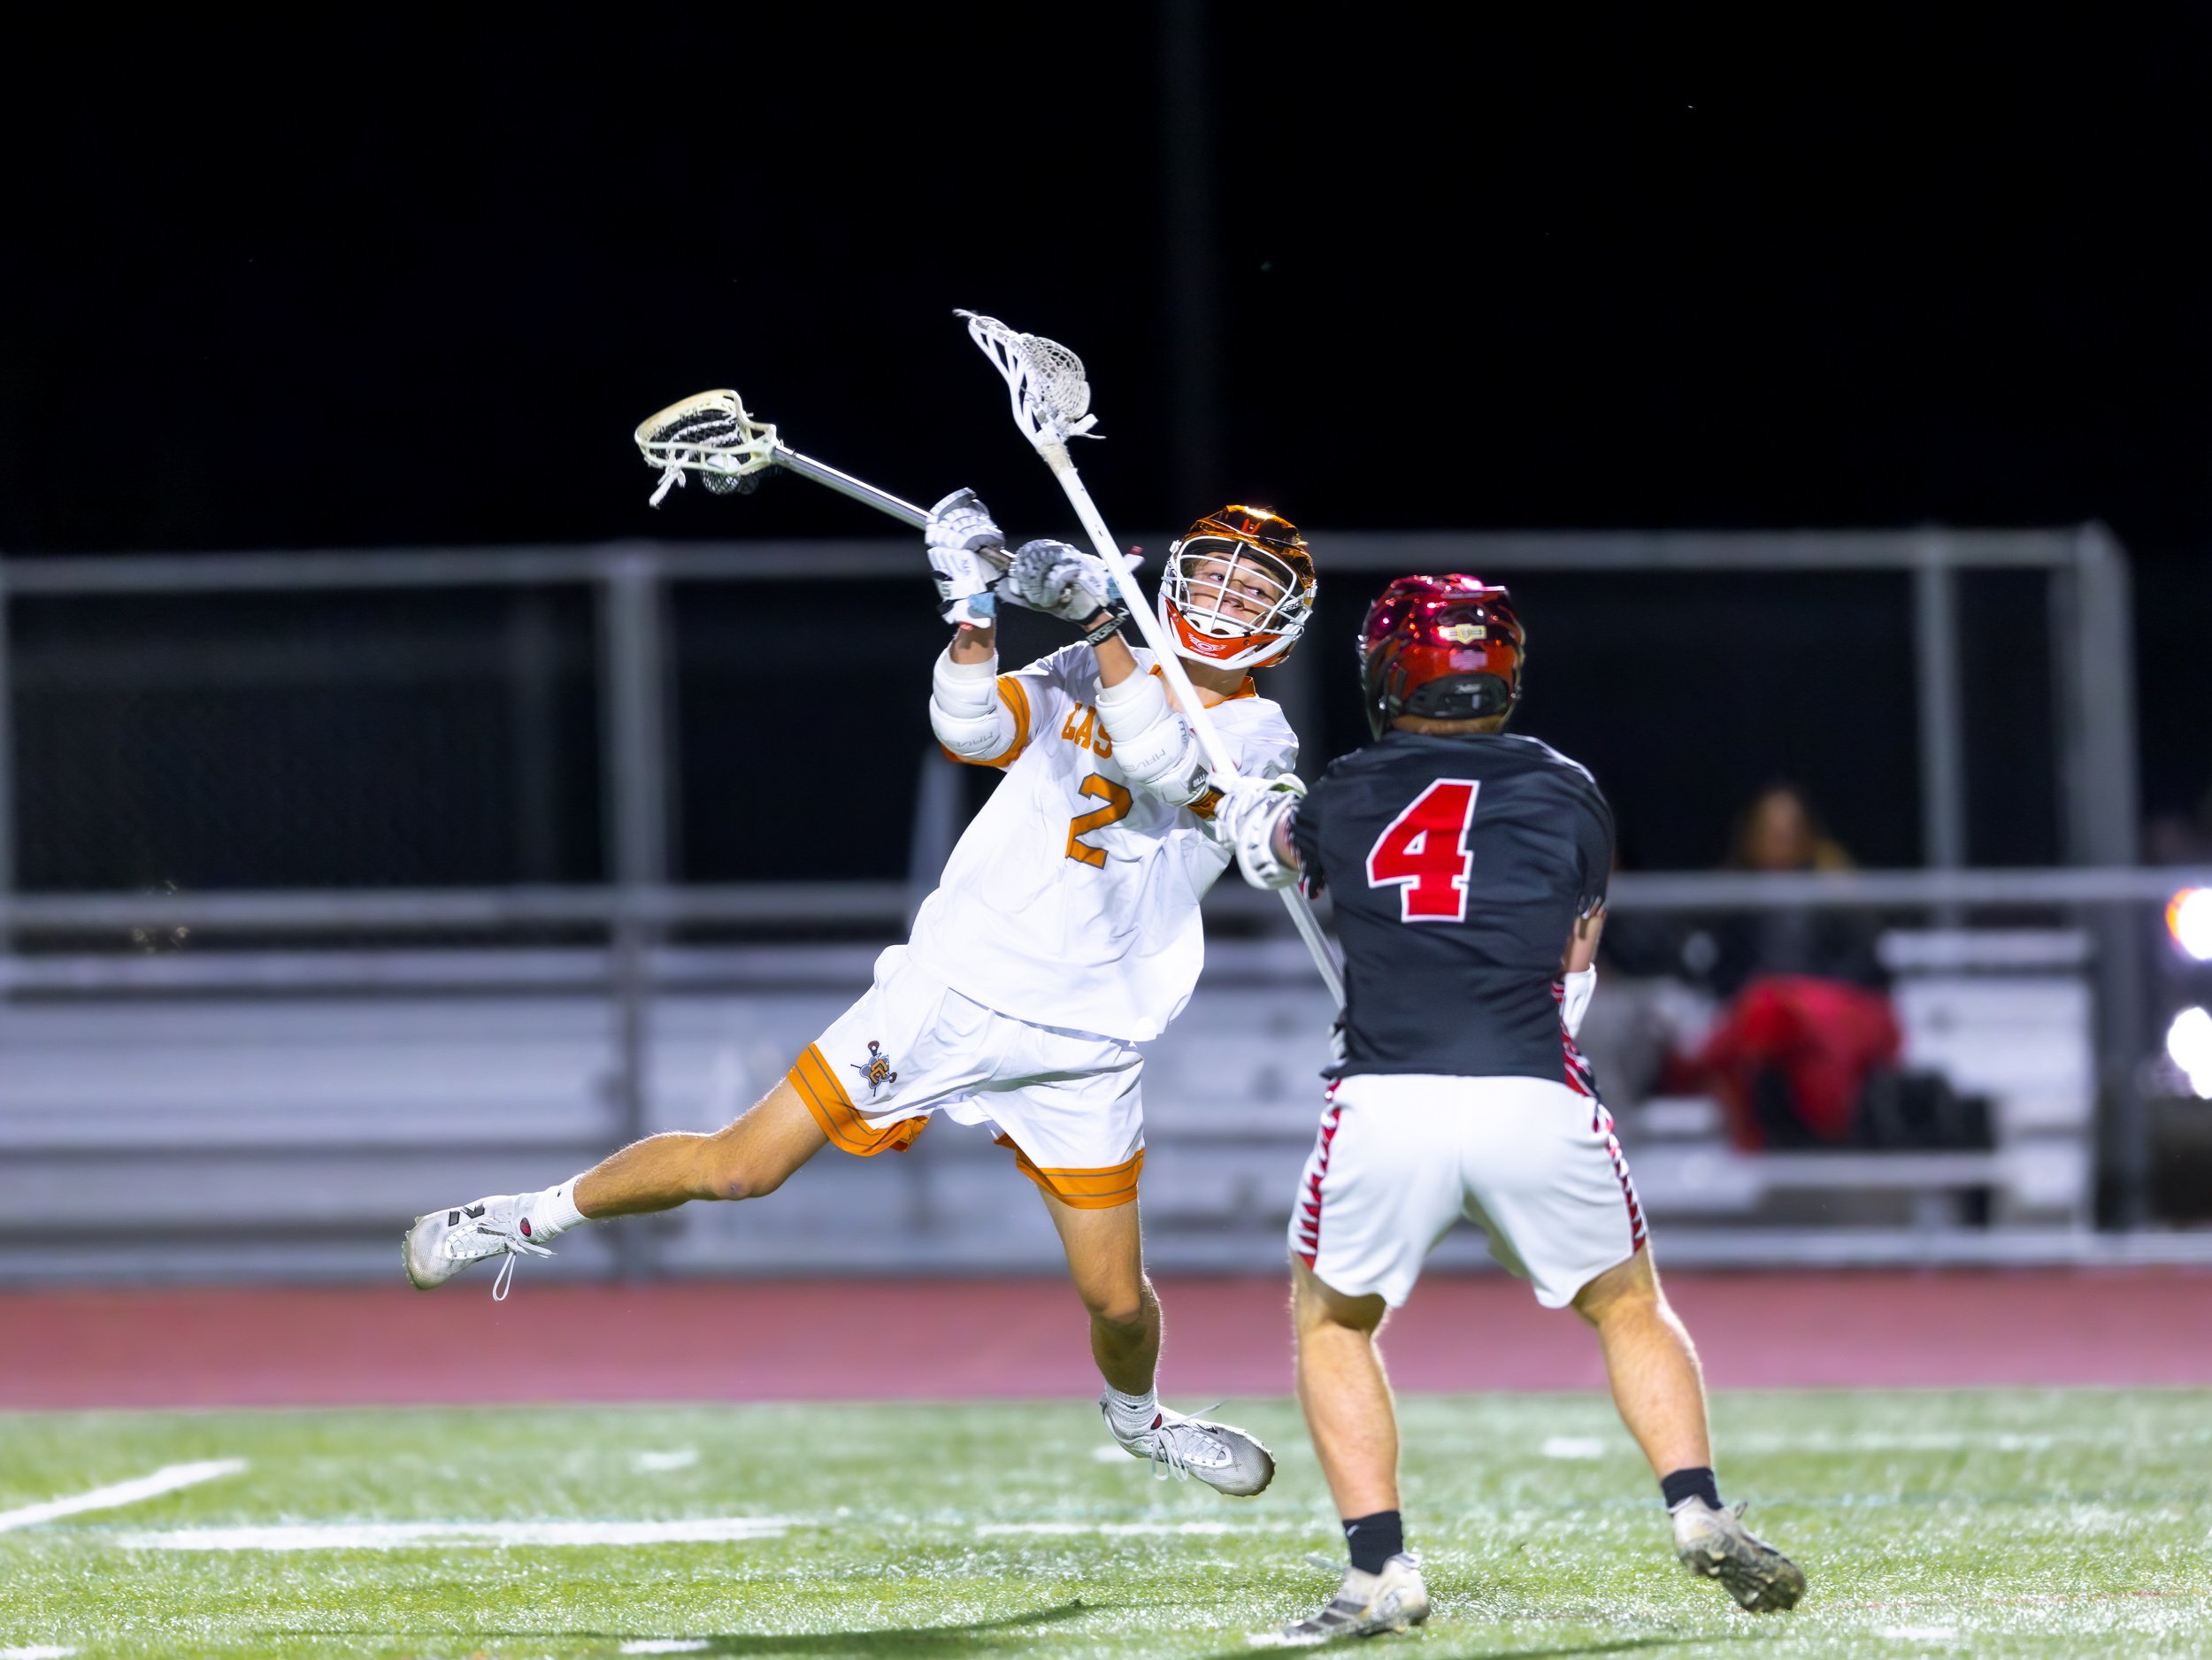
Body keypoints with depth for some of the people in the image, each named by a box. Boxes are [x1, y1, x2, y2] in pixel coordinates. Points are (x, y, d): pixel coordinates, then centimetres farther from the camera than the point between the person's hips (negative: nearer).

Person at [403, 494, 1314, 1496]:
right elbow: (970, 732, -12)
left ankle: (1135, 1418, 37)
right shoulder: (1084, 676, 5)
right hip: (951, 993, 0)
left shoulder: (1257, 739, -1)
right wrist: (976, 613, -25)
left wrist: (1101, 621, -29)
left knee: (1117, 1300, 3)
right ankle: (543, 1214, 18)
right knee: (740, 1168, -5)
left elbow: (1165, 767, -22)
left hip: (1081, 1055, 0)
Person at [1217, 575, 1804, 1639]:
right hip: (1534, 1102, 0)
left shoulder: (1340, 801, 14)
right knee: (1629, 1307, 22)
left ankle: (1380, 1570, 9)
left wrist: (1257, 800, 61)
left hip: (1384, 1108, 0)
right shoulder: (1564, 794, 13)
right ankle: (1698, 1510, 3)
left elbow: (1266, 846, 39)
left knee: (1331, 1322, 21)